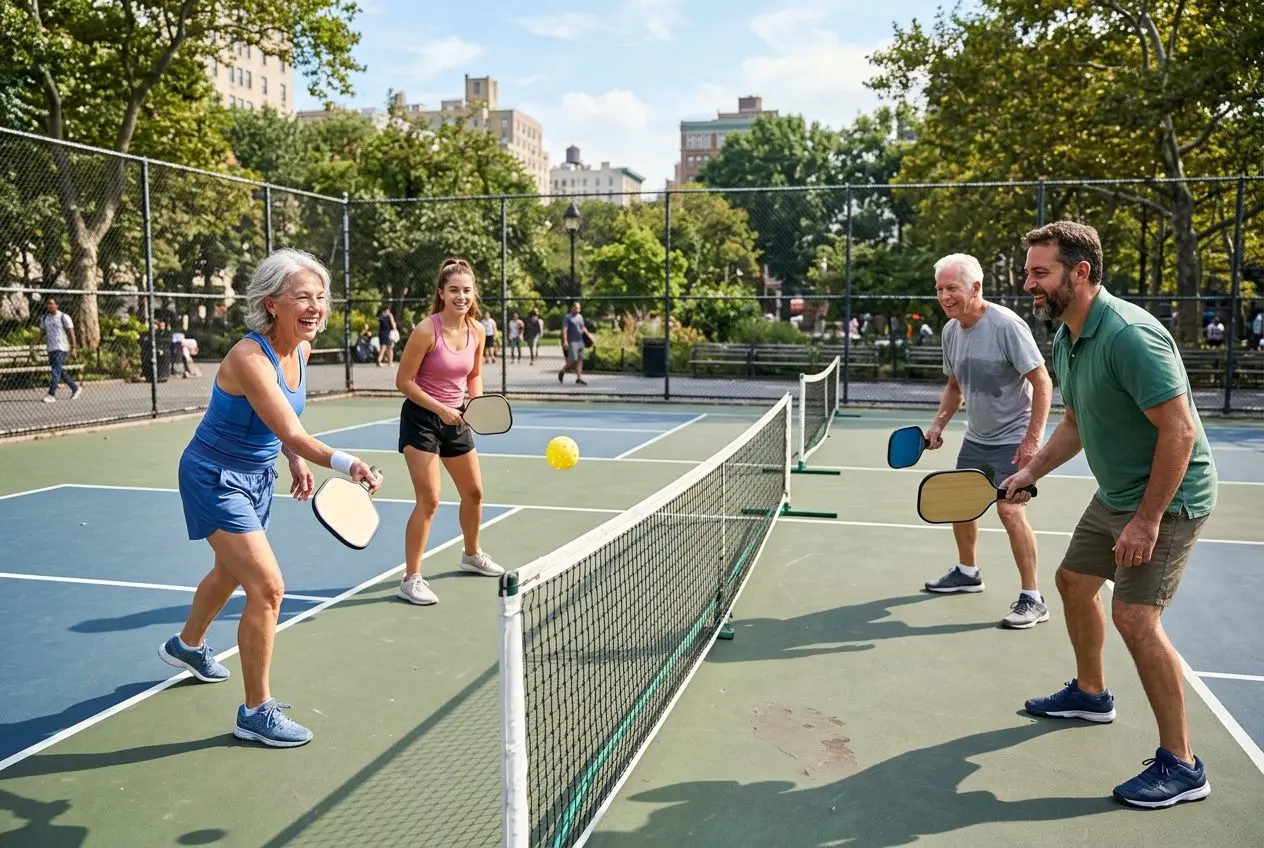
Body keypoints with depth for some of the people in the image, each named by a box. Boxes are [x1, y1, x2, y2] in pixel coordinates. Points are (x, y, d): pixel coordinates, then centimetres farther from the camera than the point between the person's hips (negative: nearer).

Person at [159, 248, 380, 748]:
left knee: (231, 571, 28)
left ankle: (187, 645, 58)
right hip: (216, 478, -9)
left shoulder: (301, 349, -6)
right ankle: (255, 712, 1)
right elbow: (292, 435, -42)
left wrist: (296, 462, 1)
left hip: (257, 476, 9)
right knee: (268, 586, -15)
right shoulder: (249, 358, -31)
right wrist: (344, 463, -58)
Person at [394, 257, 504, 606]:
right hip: (421, 419, -7)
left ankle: (472, 555, 41)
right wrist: (439, 409, -22)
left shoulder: (477, 331, -2)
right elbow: (404, 381, -15)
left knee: (474, 492, 17)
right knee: (429, 500, -12)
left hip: (456, 419, 7)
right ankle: (411, 578, 0)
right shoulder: (426, 331, -20)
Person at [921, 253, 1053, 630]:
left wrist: (1032, 439, -24)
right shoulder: (951, 331, 2)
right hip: (975, 438, 8)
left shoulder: (1006, 324, -22)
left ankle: (1032, 599, -7)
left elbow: (1042, 383, -20)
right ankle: (967, 572, 36)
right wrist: (939, 424, 4)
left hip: (1012, 439, -8)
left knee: (1010, 510, -17)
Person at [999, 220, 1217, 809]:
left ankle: (1181, 765, -2)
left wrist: (1148, 520, -25)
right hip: (1116, 493, 10)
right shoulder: (1067, 339, 4)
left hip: (1169, 496, -10)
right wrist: (1030, 473, 6)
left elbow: (1179, 431, -28)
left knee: (1133, 614, -16)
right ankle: (1091, 693, 41)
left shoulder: (1129, 336, -27)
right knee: (1074, 580, 19)